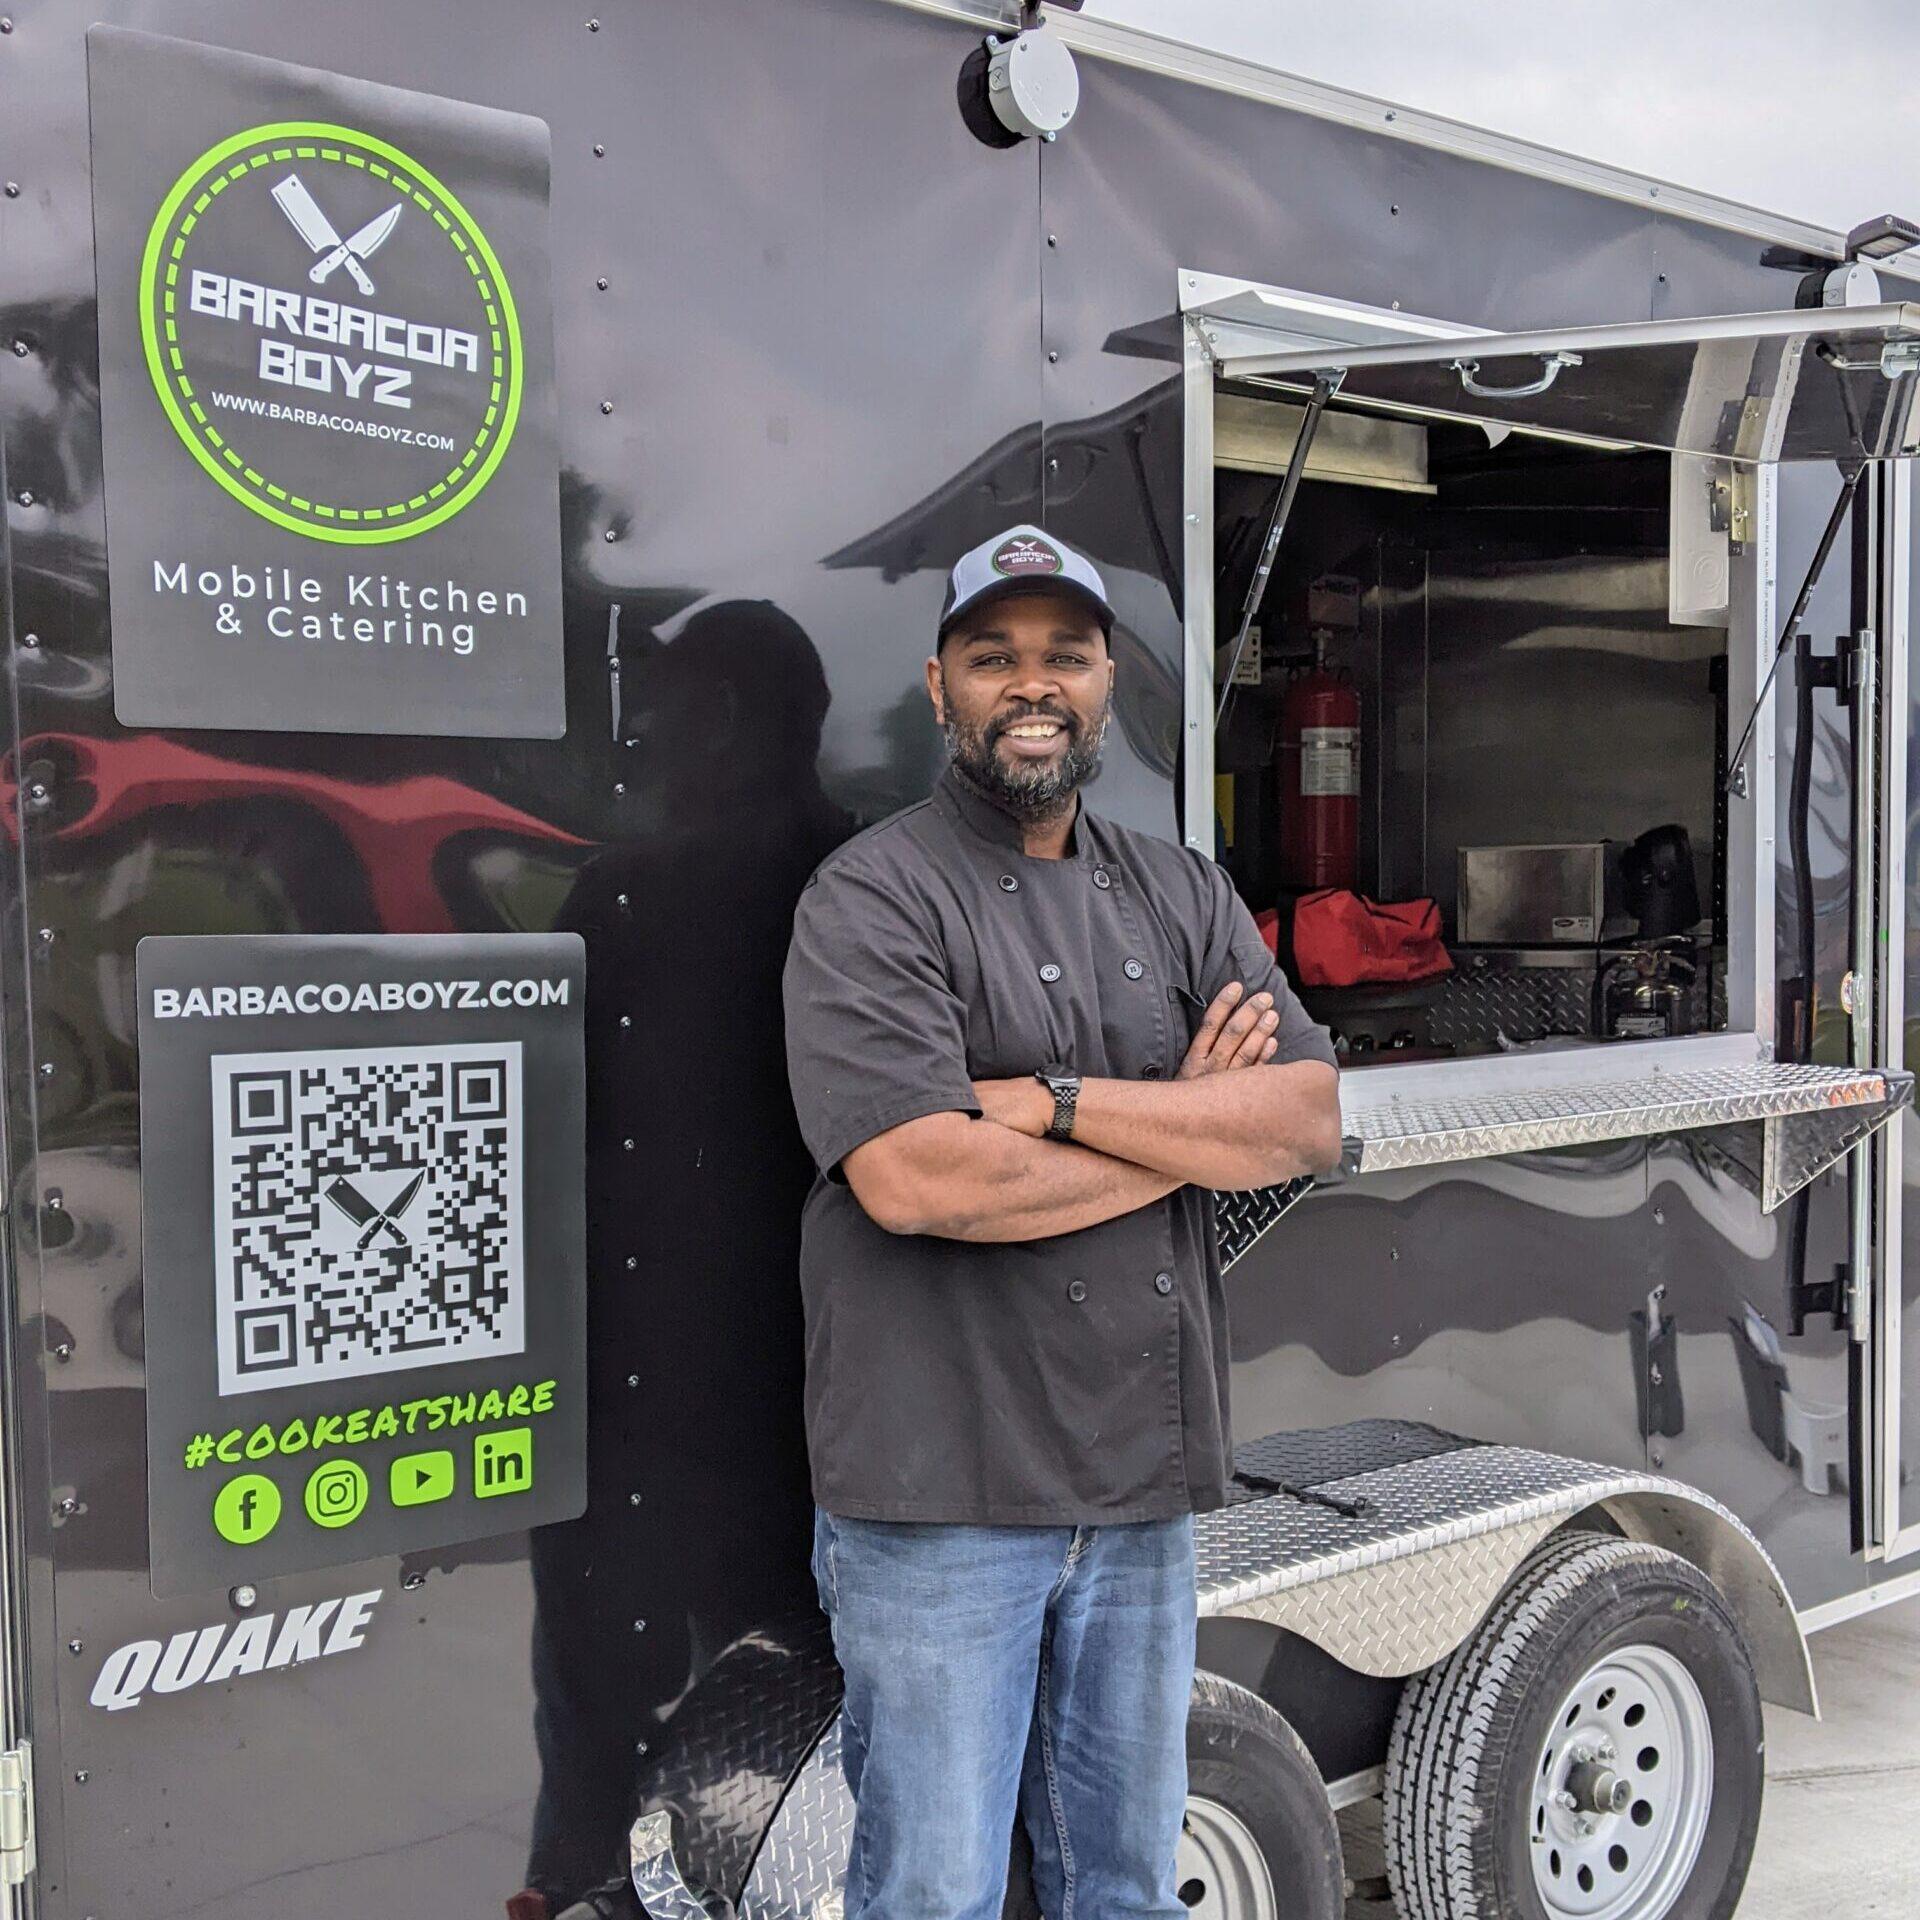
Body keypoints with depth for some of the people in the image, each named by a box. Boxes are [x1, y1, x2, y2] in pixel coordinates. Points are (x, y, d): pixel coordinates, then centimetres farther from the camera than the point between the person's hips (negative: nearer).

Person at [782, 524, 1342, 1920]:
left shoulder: (1185, 897, 11)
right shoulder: (872, 899, -8)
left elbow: (1309, 1123, -2)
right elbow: (911, 1177, -21)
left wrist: (1055, 1099, -14)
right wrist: (1189, 1124, -9)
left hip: (1144, 1485, 6)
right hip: (942, 1491, -5)